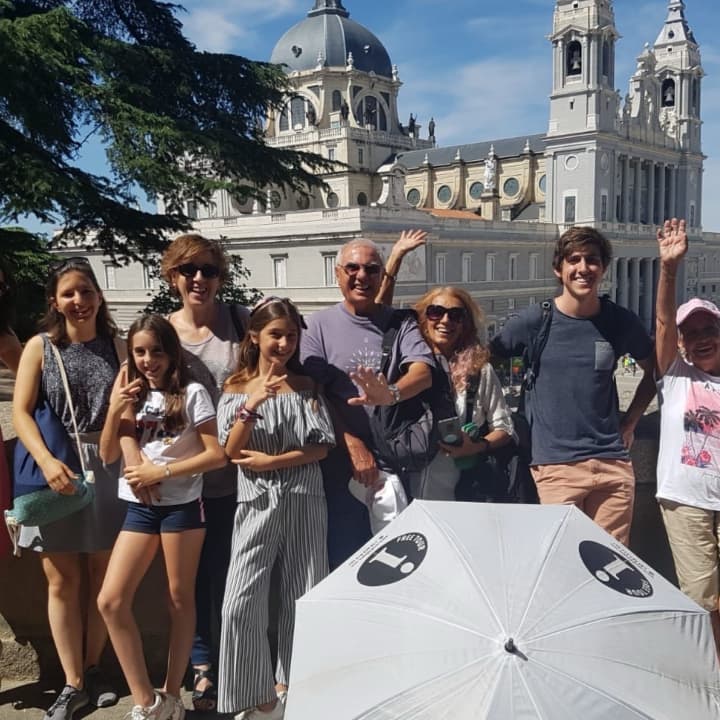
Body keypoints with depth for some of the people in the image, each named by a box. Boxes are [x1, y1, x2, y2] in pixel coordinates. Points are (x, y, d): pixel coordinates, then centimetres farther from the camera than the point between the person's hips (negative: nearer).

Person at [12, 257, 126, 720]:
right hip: (55, 467, -1)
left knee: (103, 576, 10)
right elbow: (21, 412, -4)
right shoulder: (40, 347, 1)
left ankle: (93, 669, 27)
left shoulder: (118, 347, 5)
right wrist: (46, 461, -18)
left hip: (108, 467, 2)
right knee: (62, 580, 3)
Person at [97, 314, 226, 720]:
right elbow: (109, 456, 4)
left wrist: (162, 472, -15)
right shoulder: (132, 395, 9)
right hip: (140, 508, 5)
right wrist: (115, 409, -9)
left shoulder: (192, 394, -6)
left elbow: (217, 455, -11)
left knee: (180, 599, 7)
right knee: (111, 601, -4)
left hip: (182, 506, -5)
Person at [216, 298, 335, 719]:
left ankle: (291, 684, 26)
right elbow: (231, 451, -6)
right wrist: (252, 404, -19)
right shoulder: (237, 389, 3)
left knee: (302, 597, 7)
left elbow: (322, 447, -1)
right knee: (242, 602, -8)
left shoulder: (307, 386, 5)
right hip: (257, 504, -1)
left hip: (305, 500, 1)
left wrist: (274, 461, -12)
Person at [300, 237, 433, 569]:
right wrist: (353, 445, -15)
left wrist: (392, 394, -32)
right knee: (344, 562, 6)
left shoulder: (401, 324, 7)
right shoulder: (320, 324, 3)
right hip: (341, 467, -1)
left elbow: (423, 371, -10)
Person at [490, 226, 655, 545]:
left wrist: (630, 422, 10)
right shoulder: (533, 321, -4)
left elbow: (654, 370, 19)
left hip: (613, 463, 3)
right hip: (556, 464, -3)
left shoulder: (621, 321, 4)